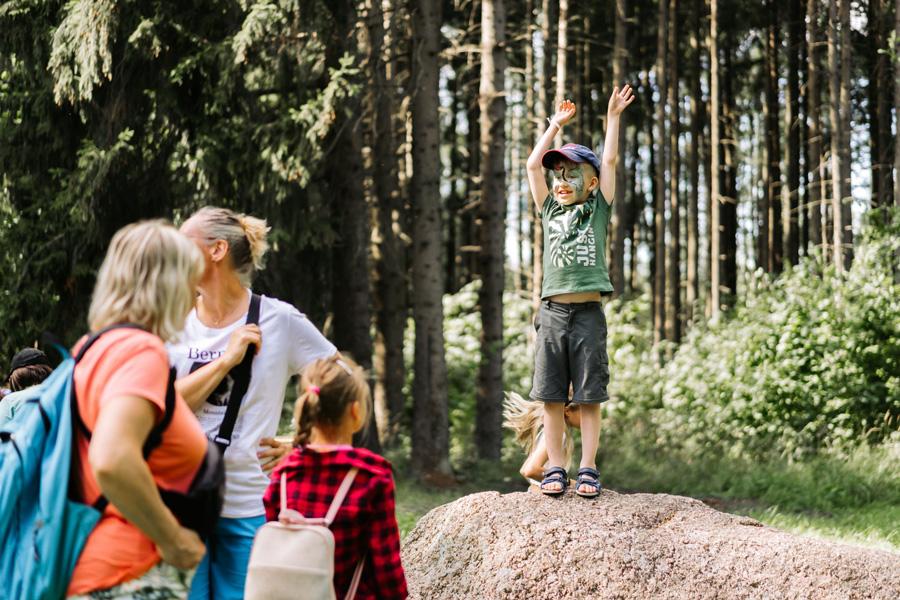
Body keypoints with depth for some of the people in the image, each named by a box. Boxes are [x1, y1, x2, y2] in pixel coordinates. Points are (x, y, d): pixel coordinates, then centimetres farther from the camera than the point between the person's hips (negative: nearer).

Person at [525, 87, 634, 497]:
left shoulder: (597, 210, 10)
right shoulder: (550, 212, 15)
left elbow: (609, 161, 6)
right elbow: (533, 165, 15)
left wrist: (613, 117, 10)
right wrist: (556, 124, 21)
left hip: (588, 313, -2)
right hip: (552, 312, 2)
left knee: (589, 397, 0)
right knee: (551, 396, 1)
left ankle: (588, 469, 3)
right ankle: (555, 468, 7)